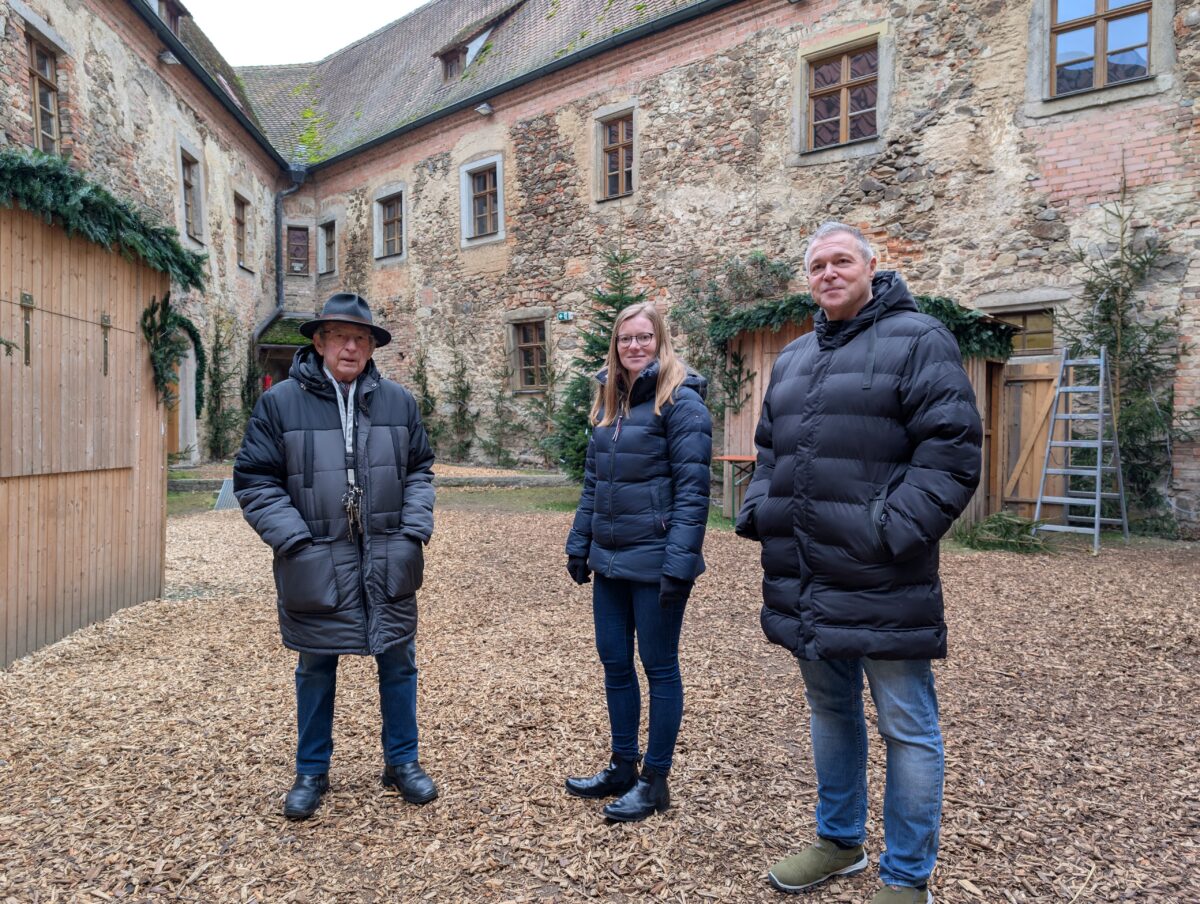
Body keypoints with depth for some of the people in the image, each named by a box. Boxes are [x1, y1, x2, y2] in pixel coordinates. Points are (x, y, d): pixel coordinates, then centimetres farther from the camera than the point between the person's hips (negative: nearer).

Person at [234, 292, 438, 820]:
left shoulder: (398, 401, 4)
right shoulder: (280, 403, -4)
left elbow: (420, 471, 10)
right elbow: (254, 482, -3)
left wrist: (414, 530, -2)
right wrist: (295, 540, -12)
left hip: (387, 563, 2)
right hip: (316, 565, -2)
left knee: (398, 662, 12)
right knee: (316, 669, 14)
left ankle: (402, 762, 32)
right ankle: (311, 773, 34)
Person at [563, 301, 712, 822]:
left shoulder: (680, 401, -11)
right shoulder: (609, 402, 12)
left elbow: (692, 489, -16)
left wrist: (680, 563, -21)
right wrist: (579, 545, 13)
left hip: (654, 560, -7)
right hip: (610, 560, 8)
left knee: (658, 666, 6)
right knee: (614, 662, 15)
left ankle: (655, 781, 23)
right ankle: (623, 767, 33)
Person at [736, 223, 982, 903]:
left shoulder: (918, 339, -6)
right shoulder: (794, 357, 16)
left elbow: (951, 451, -14)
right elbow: (770, 448, 22)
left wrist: (893, 530, -21)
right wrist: (759, 511, 7)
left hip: (881, 584, -7)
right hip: (804, 580, 7)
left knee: (907, 728, 7)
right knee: (830, 713, 21)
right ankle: (840, 840, 41)